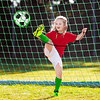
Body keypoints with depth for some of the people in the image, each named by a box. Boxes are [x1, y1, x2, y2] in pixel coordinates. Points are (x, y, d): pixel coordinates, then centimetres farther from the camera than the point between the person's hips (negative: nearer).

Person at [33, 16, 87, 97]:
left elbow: (78, 38, 12)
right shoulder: (52, 33, 4)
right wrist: (39, 37, -24)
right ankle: (39, 34, -61)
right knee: (49, 42, -31)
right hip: (50, 53, -2)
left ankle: (56, 91, 13)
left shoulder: (67, 35, 9)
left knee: (59, 73, -5)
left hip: (57, 56, 2)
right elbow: (42, 39, -2)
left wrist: (82, 33, -6)